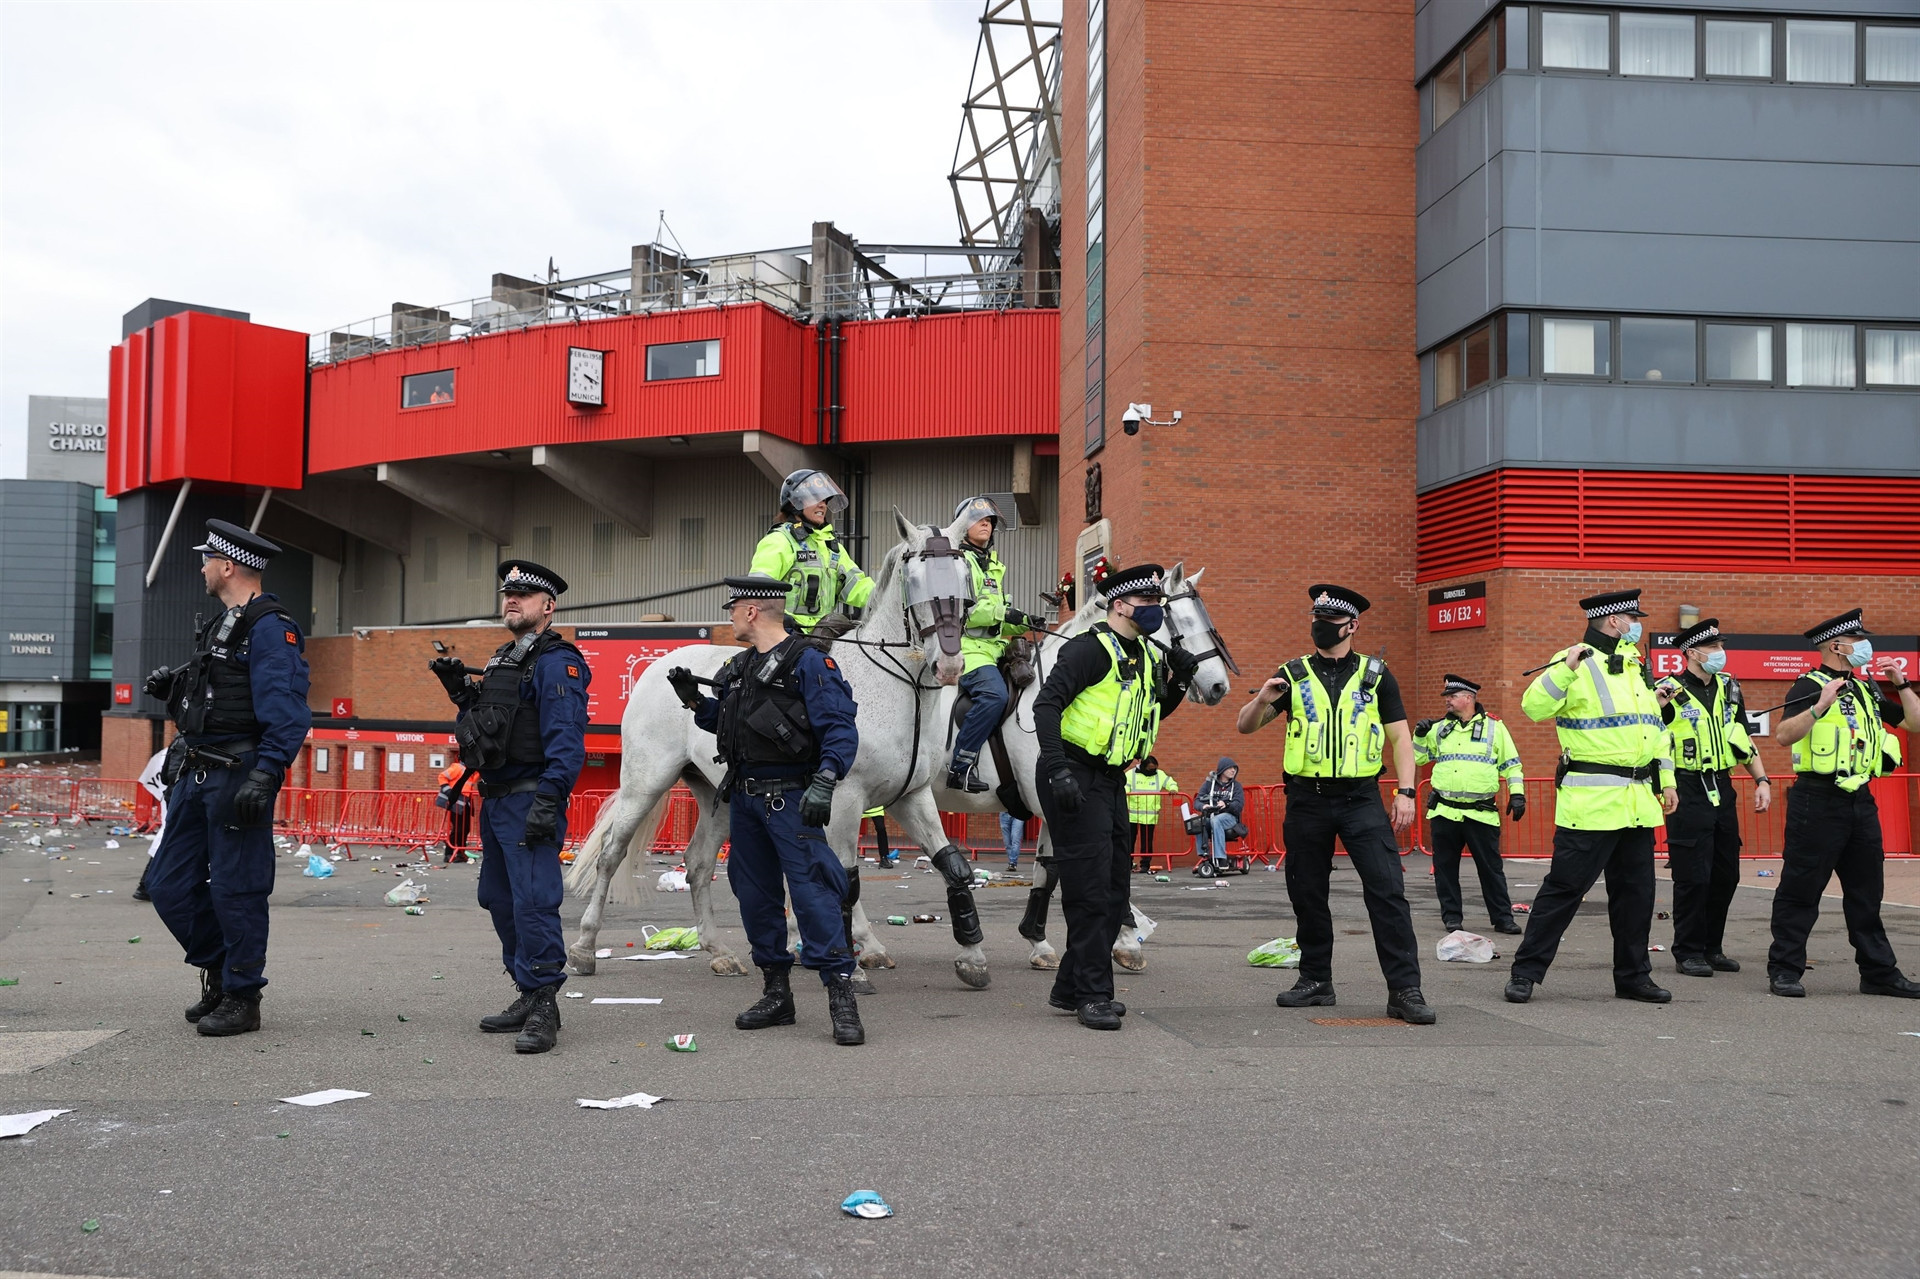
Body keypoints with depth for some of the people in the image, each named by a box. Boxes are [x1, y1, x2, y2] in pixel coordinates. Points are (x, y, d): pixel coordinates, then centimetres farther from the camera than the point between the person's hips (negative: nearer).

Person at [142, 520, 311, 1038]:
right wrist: (174, 688, 10)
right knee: (170, 886, 12)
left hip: (237, 776, -10)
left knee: (236, 889, -2)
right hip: (195, 774, 10)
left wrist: (264, 775, -28)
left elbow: (285, 712, -21)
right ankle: (219, 972, 28)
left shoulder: (270, 628, -12)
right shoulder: (221, 624, 18)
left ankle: (242, 997, 10)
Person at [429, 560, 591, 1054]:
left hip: (529, 801, -10)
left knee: (533, 901, -13)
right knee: (499, 900, 15)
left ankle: (543, 1008, -8)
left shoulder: (557, 663, -12)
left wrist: (548, 801, -27)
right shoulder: (503, 660, 19)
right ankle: (528, 996, 24)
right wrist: (460, 687, 11)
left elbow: (565, 739, -20)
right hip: (495, 800, 11)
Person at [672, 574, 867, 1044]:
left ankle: (841, 999, -9)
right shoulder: (740, 667, 14)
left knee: (812, 890, -12)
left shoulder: (808, 662, -11)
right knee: (755, 894, 11)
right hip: (745, 796, 9)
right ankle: (776, 994, 22)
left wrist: (823, 783, -29)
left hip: (789, 798, -8)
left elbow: (840, 730, -17)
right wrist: (696, 701, 9)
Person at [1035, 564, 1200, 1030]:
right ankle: (1093, 995, 5)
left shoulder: (1149, 656, 12)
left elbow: (1154, 713, 24)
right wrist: (1058, 772, -30)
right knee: (1090, 889, -5)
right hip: (1075, 780, -10)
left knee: (1114, 888, 14)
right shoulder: (1091, 648, -15)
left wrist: (1179, 680, 5)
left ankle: (1071, 988, 25)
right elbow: (1046, 704, -23)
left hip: (1111, 781, 10)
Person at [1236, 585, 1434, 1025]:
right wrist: (1262, 701, -17)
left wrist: (1405, 792, -6)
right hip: (1307, 801, 2)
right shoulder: (1292, 675, 8)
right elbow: (1245, 726, 6)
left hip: (1362, 799, -2)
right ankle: (1316, 981, 22)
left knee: (1388, 890, -10)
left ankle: (1405, 989, -7)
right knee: (1307, 894, 8)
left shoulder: (1376, 675, 6)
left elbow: (1399, 738, 6)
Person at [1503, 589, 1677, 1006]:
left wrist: (1666, 780, 21)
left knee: (1636, 891, 12)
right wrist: (1566, 667, -30)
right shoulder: (1575, 663, -6)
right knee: (1565, 886, -6)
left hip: (1638, 800, 8)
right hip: (1591, 800, -8)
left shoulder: (1636, 667, 19)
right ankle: (1526, 972, 2)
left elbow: (1655, 727, 25)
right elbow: (1534, 707, -19)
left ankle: (1633, 976, 23)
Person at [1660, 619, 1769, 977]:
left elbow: (1743, 738, 17)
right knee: (1693, 877, -4)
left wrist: (1761, 779, 10)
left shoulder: (1728, 687, 10)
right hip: (1688, 794, -6)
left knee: (1726, 875, 10)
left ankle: (1712, 948, 22)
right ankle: (1688, 953, 6)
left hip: (1722, 790, 7)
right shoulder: (1670, 692, -8)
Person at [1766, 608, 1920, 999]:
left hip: (1860, 801, 8)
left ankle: (1880, 972, 20)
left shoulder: (1867, 688, 17)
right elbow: (1784, 734, -20)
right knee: (1801, 889, -3)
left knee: (1867, 890, 13)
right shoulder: (1810, 685, -7)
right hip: (1817, 801, -8)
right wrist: (1821, 705, -28)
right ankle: (1784, 971, 4)